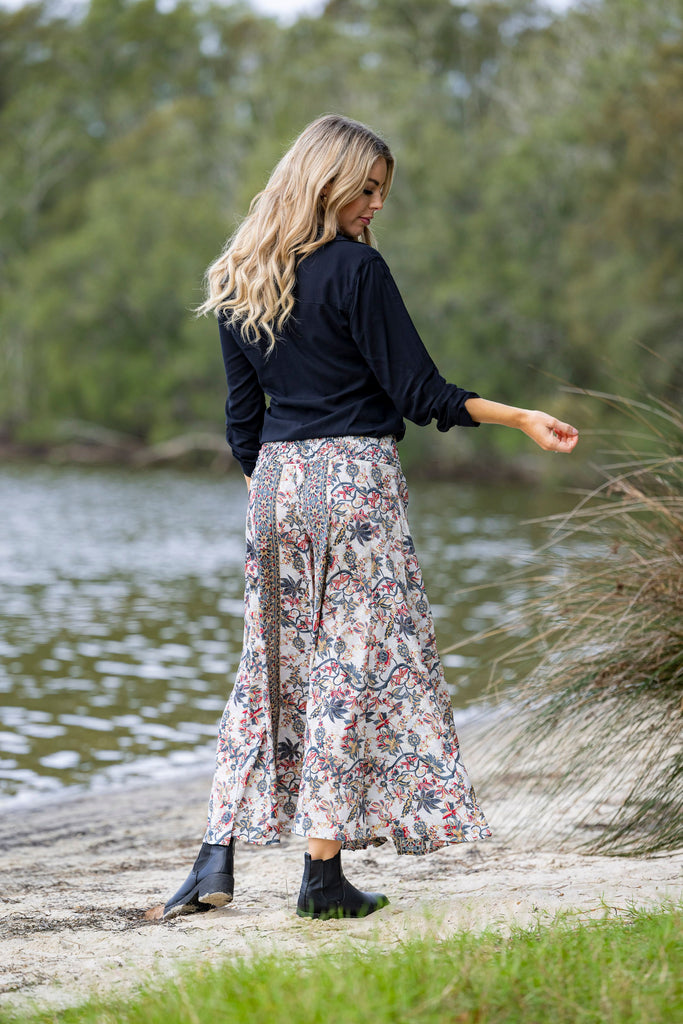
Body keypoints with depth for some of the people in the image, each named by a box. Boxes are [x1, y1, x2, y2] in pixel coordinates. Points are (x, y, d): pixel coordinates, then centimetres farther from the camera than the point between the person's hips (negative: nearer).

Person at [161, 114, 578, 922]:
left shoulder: (241, 283, 10)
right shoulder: (356, 268, -10)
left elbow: (242, 416, 14)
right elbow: (419, 391, -10)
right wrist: (519, 418, -4)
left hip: (277, 481, 6)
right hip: (355, 477, -6)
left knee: (270, 666, 12)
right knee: (354, 664, 0)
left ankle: (217, 860, 5)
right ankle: (324, 874, 0)